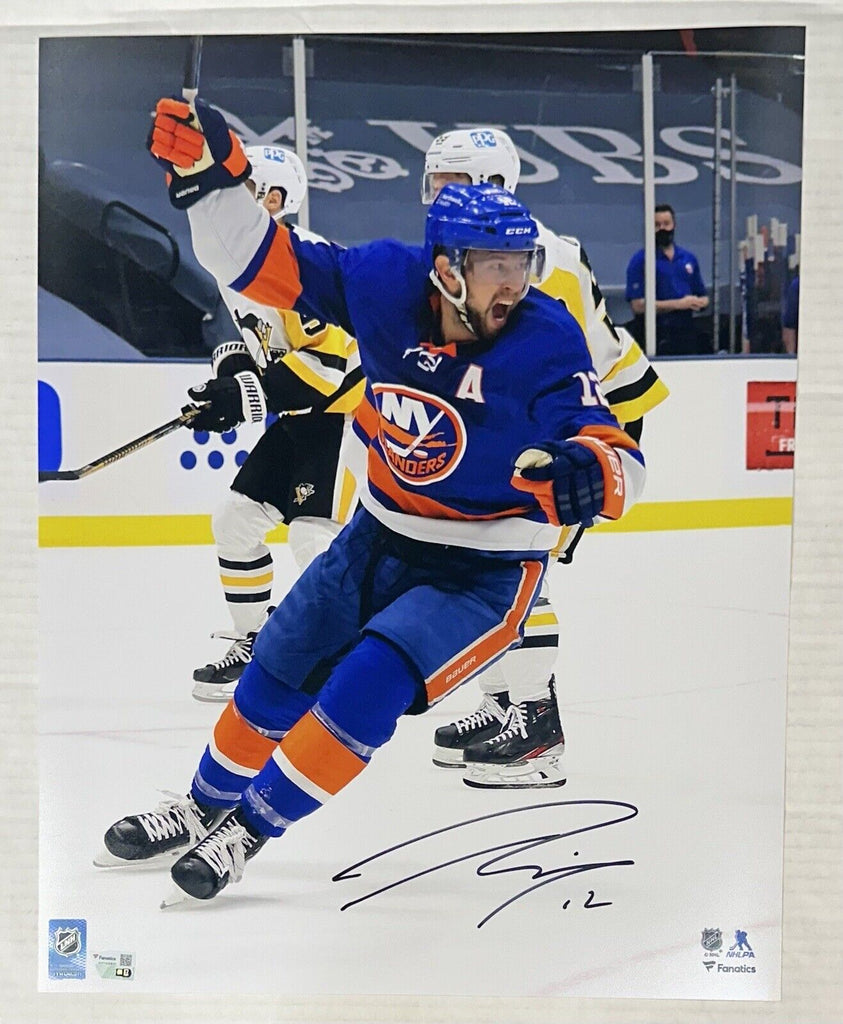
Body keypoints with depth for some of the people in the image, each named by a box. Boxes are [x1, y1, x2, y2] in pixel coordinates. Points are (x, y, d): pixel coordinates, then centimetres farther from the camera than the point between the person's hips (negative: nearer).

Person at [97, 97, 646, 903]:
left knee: (367, 686, -20)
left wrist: (592, 473, -44)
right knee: (279, 673, 11)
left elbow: (620, 461, -21)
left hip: (485, 572, -4)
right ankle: (206, 805, 36)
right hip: (380, 537, 5)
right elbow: (264, 263, -6)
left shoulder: (546, 342, -21)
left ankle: (250, 828, 3)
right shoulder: (387, 284, -13)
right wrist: (208, 175, -19)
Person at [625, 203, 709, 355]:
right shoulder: (640, 260, -1)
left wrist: (699, 303, -4)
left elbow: (703, 298, 21)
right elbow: (638, 305, -11)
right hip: (658, 337, -5)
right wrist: (678, 304, -13)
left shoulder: (689, 258, 16)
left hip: (687, 333, 5)